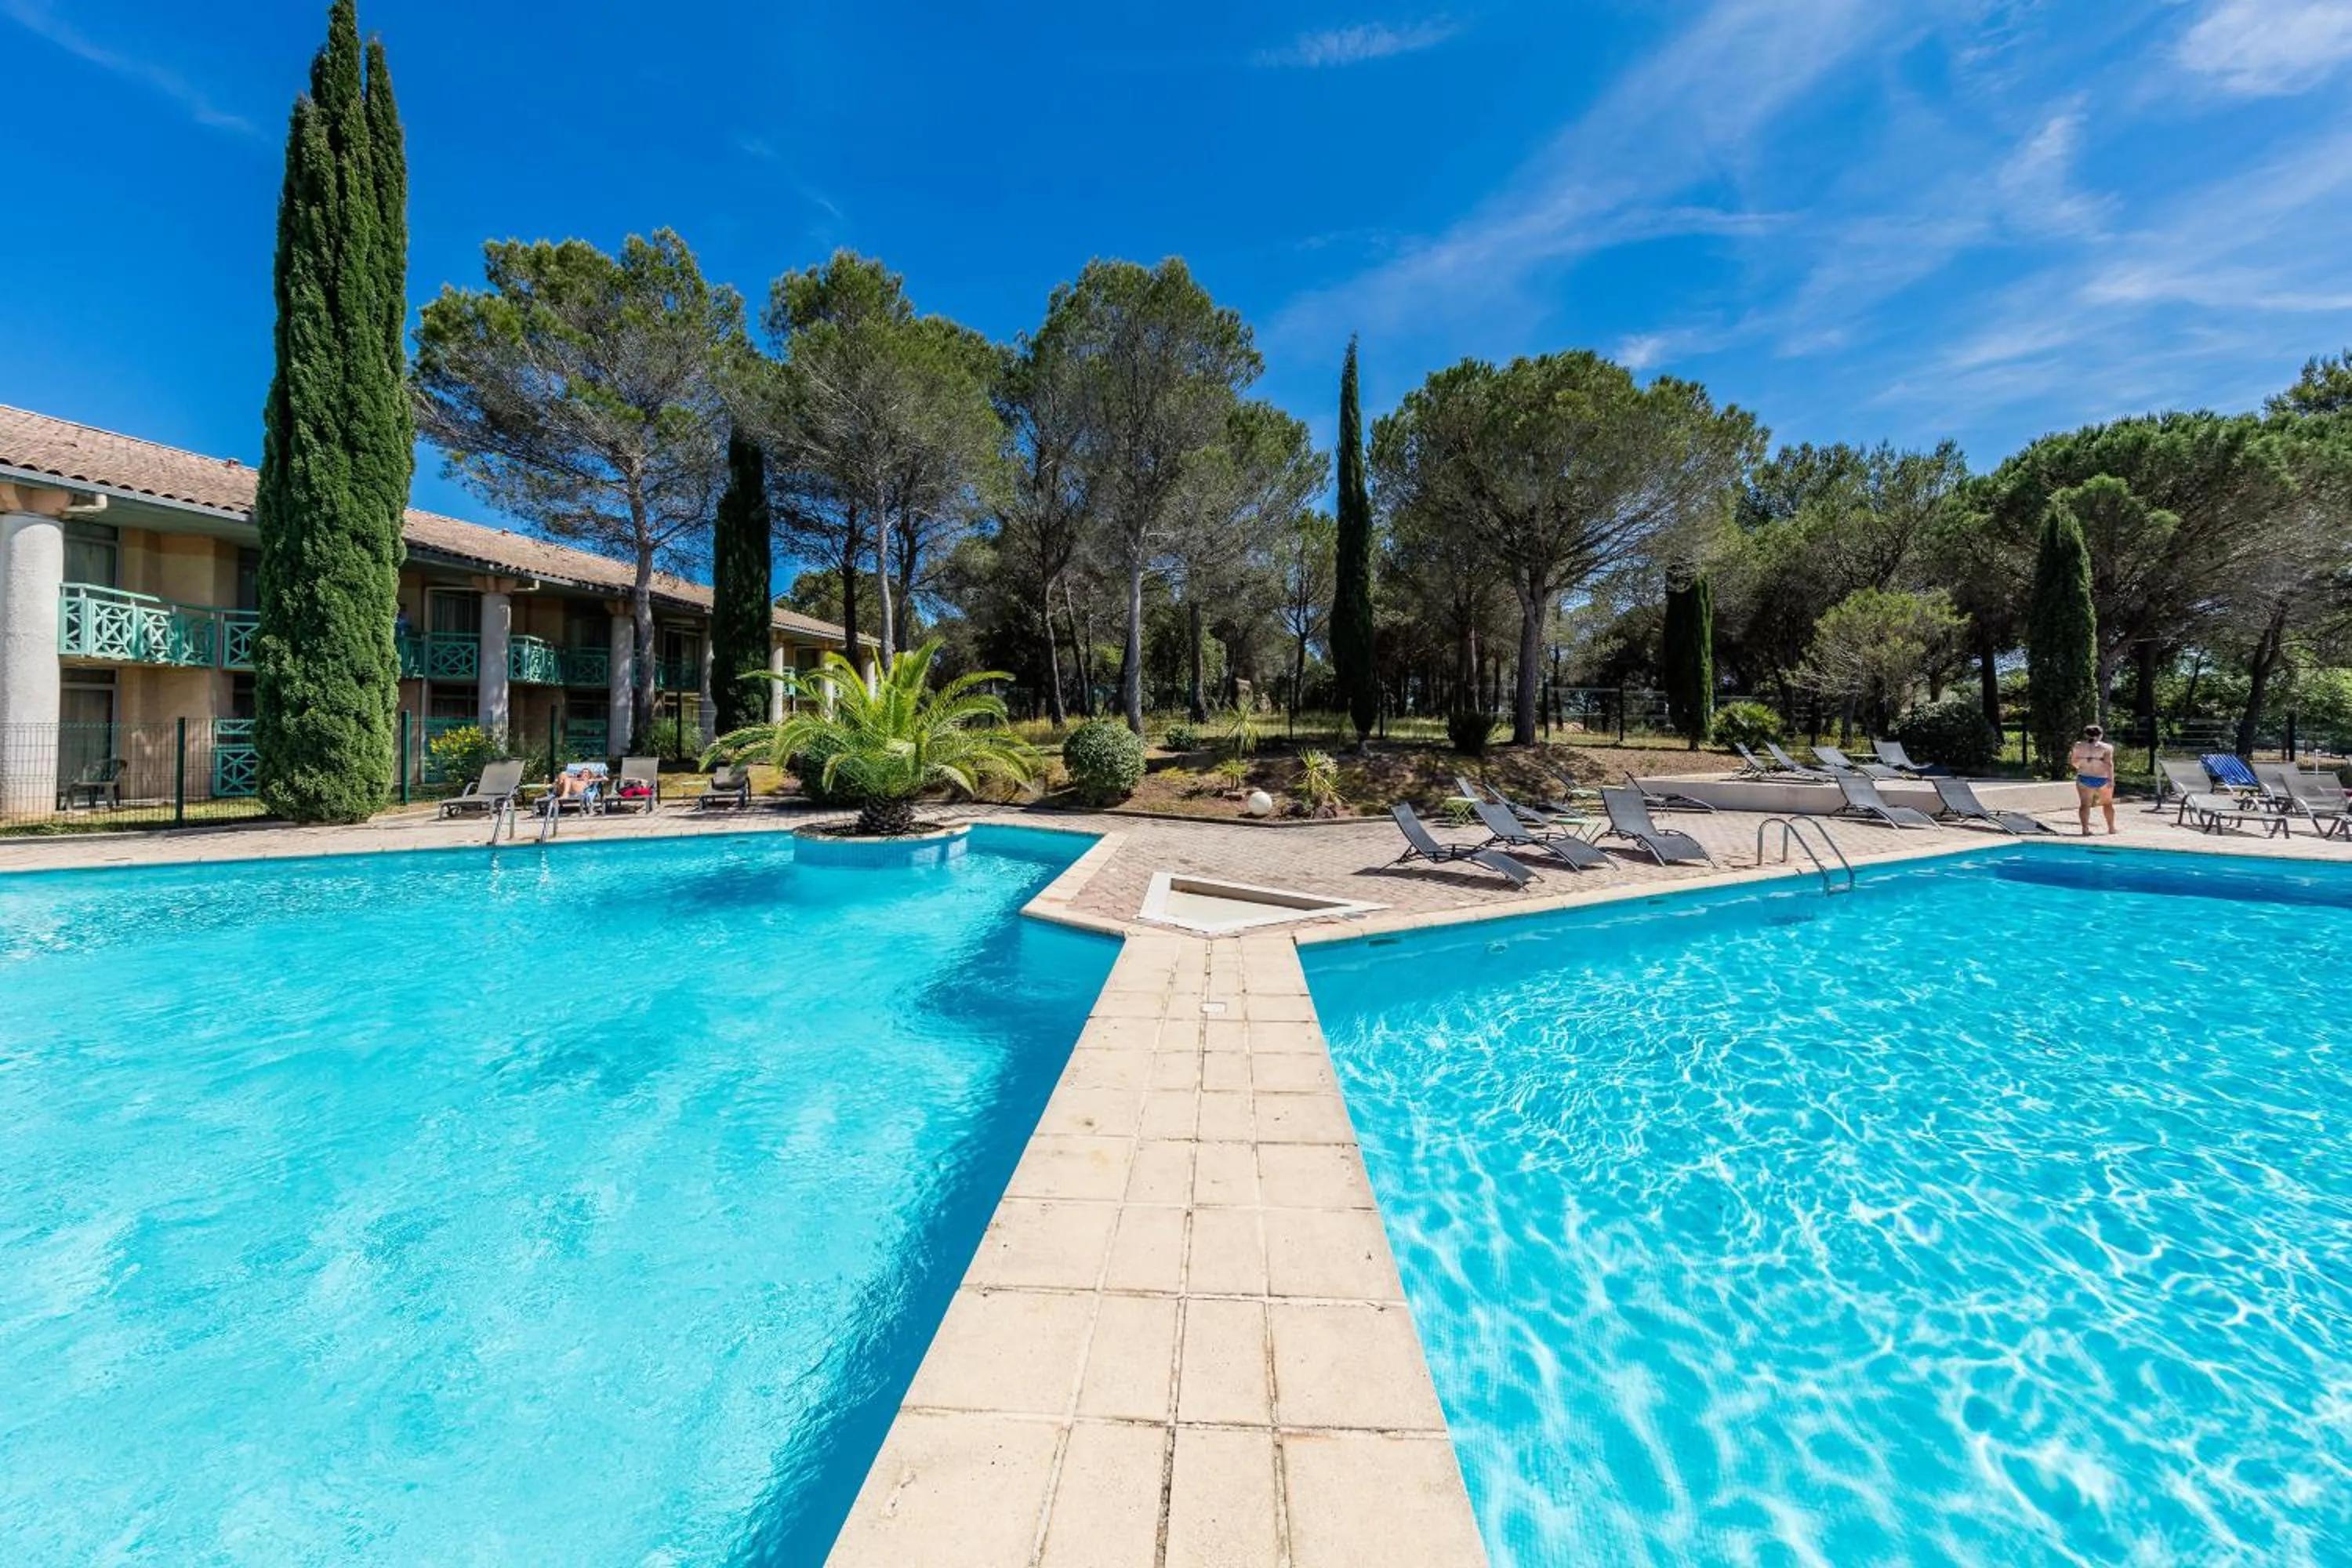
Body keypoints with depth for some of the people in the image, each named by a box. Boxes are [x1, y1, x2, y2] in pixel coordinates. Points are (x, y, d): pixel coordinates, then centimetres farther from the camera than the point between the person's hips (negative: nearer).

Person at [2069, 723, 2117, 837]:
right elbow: (2109, 764, -12)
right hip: (2102, 779, 0)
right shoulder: (2107, 747, -3)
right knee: (2108, 804, 15)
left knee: (2084, 804, -1)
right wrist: (2111, 780, -13)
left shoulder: (2079, 746, 2)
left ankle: (2085, 829, -10)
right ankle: (2111, 828, 22)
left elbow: (2074, 763, 5)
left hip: (2084, 778, 0)